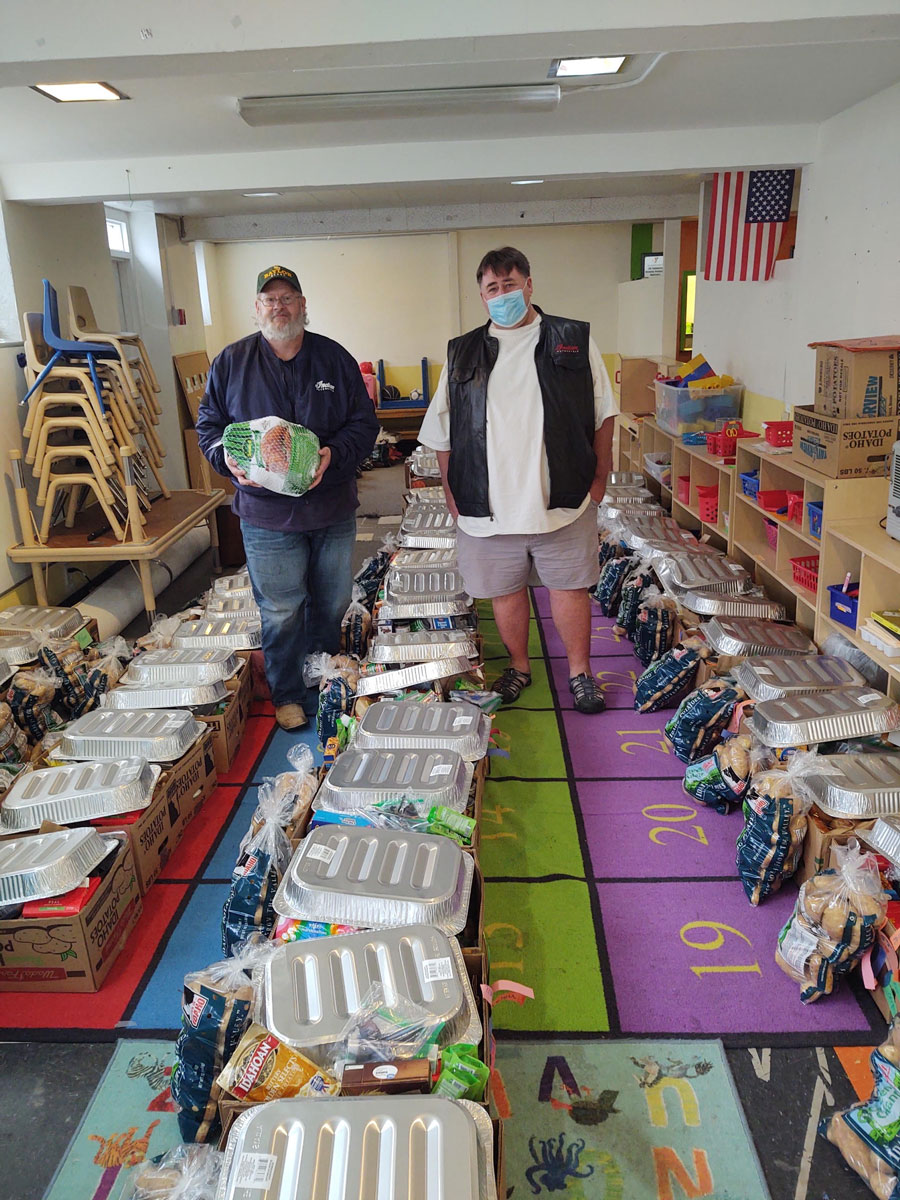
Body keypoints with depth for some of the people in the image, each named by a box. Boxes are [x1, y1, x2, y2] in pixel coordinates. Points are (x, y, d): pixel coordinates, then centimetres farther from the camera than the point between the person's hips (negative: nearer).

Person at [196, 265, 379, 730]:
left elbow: (364, 423, 2)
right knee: (280, 610, 5)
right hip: (266, 511, -1)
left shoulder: (335, 358, 3)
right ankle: (288, 694, 24)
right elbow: (208, 426, 7)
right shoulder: (231, 362, 2)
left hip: (333, 507, 2)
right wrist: (228, 457, -15)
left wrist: (333, 453, -17)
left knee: (332, 603, 16)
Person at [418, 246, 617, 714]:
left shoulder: (575, 341, 4)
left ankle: (580, 671, 27)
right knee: (505, 590, 13)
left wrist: (599, 478, 2)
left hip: (563, 500, -1)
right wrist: (451, 491, 5)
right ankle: (519, 666, 34)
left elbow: (602, 414, 7)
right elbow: (442, 432, 10)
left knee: (569, 587, 8)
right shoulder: (462, 354, 7)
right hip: (488, 506, 2)